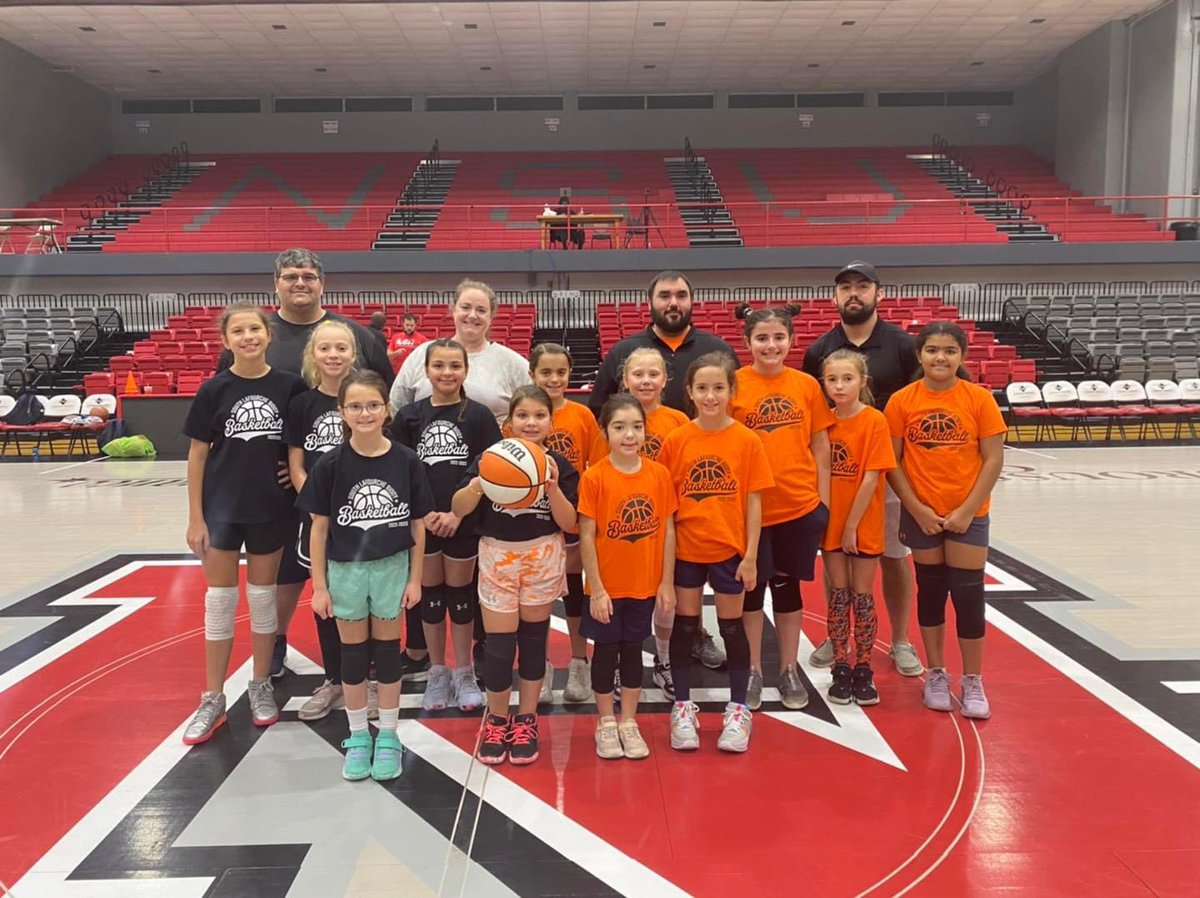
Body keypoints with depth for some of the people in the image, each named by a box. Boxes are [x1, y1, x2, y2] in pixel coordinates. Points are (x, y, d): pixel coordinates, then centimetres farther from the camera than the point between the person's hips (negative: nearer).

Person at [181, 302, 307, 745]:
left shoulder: (289, 386, -3)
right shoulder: (214, 389, -4)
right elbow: (197, 453, -1)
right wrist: (195, 517, -3)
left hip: (270, 508, 0)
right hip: (221, 508, 0)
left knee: (263, 596, 12)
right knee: (220, 600, 6)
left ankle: (261, 686, 27)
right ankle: (212, 699, 17)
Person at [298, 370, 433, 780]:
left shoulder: (407, 461, -8)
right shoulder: (330, 465, -10)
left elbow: (418, 524, -1)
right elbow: (319, 528, -4)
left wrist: (415, 578, -1)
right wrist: (319, 585, -4)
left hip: (391, 567, 0)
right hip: (345, 569, 0)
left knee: (387, 649, 11)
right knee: (353, 652, 11)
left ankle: (388, 736, 26)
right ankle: (358, 736, 28)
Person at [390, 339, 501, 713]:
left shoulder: (478, 415, -2)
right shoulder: (409, 416, 2)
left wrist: (459, 513, -13)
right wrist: (423, 513, -10)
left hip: (464, 521, -1)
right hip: (422, 522, 2)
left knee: (460, 594, 8)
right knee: (430, 594, 10)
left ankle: (464, 674, 23)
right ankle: (437, 673, 25)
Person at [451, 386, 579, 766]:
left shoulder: (560, 466, -4)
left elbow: (568, 523, -7)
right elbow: (458, 509, -9)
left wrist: (553, 487, -22)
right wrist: (480, 483, -28)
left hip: (542, 558, 1)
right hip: (498, 556, -1)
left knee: (533, 639, 10)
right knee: (498, 644, 1)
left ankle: (526, 720, 25)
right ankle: (496, 721, 21)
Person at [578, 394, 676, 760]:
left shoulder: (659, 474, -4)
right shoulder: (594, 477, -13)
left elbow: (668, 530, 1)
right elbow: (586, 537, -11)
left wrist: (667, 582, 0)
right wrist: (596, 589, -12)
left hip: (645, 584, 2)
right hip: (606, 586, -2)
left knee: (633, 650, 15)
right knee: (606, 651, 11)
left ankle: (629, 722, 30)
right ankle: (605, 724, 28)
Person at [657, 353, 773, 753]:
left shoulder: (747, 441, -6)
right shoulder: (675, 440, -4)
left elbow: (753, 502, -3)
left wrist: (751, 555, -6)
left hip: (730, 550, -1)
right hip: (686, 549, 1)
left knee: (731, 627, 11)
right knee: (684, 626, 12)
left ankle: (738, 710, 27)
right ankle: (682, 708, 27)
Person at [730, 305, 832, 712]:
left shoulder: (807, 385, 1)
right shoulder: (734, 385, -5)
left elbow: (820, 447, 6)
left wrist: (824, 498, 3)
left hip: (799, 506, 2)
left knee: (787, 585, 14)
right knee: (752, 587, 10)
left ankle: (789, 670, 28)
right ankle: (753, 671, 25)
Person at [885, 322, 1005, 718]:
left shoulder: (980, 399, -6)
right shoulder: (901, 401, -5)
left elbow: (994, 459, -5)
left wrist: (967, 510, -10)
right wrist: (917, 509, -9)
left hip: (968, 514, 0)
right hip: (921, 514, 1)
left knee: (968, 594, 2)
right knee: (930, 590, 11)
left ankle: (973, 682, 18)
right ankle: (937, 675, 26)